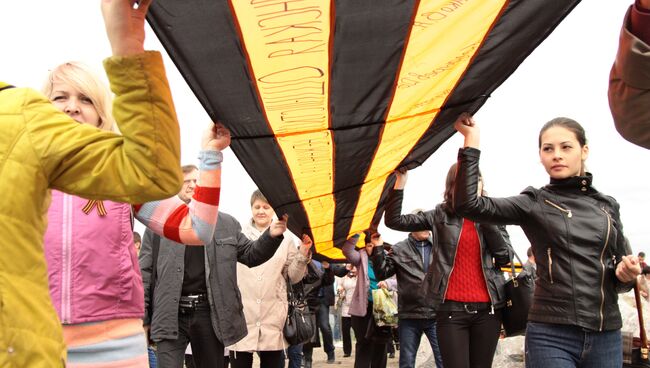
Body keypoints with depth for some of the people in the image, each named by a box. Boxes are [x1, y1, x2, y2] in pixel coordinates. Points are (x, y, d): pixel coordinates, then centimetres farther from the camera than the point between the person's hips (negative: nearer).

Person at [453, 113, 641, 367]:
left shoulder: (607, 205, 11)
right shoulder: (533, 203, 0)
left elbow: (621, 273, 18)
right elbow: (468, 205, -14)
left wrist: (627, 274, -5)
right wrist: (471, 141, -13)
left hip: (607, 337, 4)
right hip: (552, 336, -4)